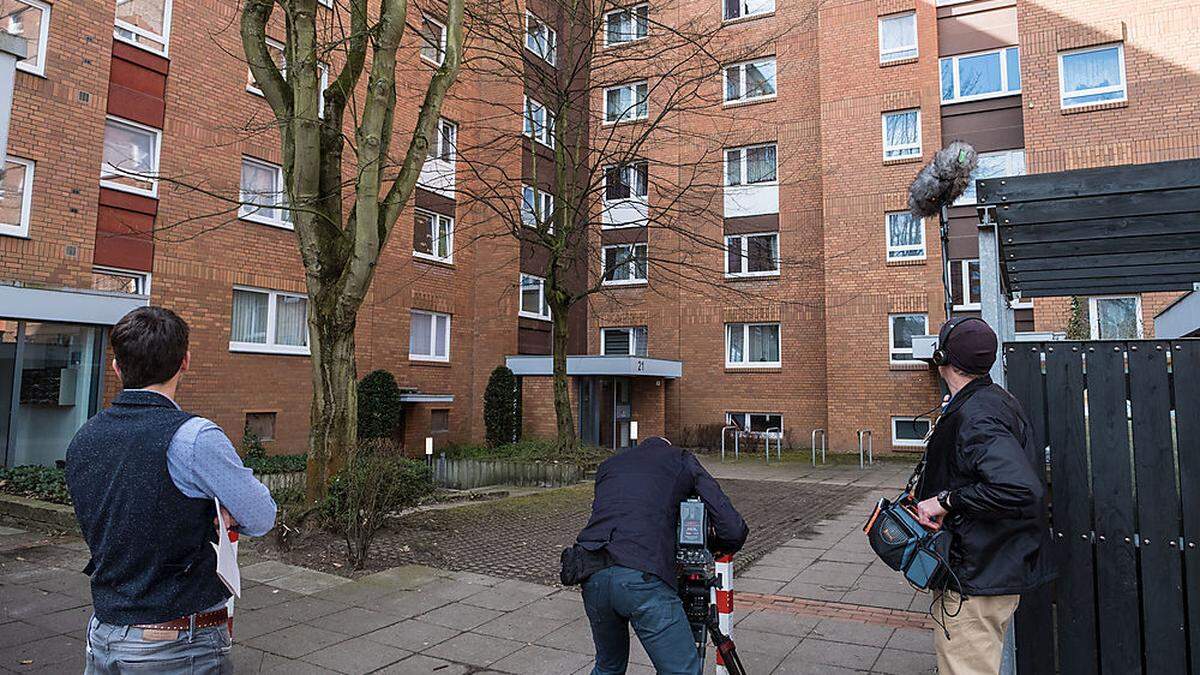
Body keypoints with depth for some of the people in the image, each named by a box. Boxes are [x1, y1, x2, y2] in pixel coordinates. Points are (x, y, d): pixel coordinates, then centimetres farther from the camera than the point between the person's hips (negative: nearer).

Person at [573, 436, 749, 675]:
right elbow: (734, 531, 10)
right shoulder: (683, 460, 17)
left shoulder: (608, 464, 27)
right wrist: (708, 545, 30)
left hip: (592, 576, 5)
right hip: (644, 578, -5)